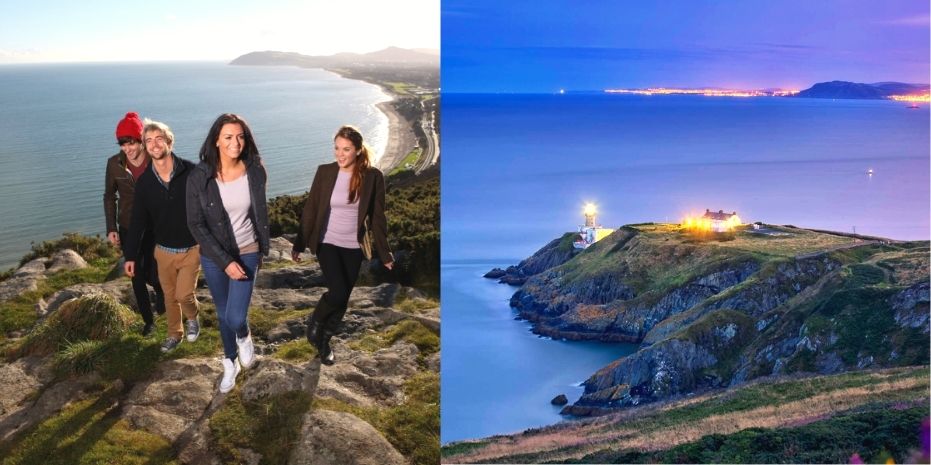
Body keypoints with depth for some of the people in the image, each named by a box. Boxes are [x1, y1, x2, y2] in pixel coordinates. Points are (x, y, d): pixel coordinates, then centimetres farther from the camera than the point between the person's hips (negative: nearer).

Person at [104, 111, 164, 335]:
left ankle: (160, 291, 36)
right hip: (128, 229, 2)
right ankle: (148, 320, 25)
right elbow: (109, 196, 3)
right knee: (137, 278, 7)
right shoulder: (114, 163, -7)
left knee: (153, 275, -1)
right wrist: (111, 228, -2)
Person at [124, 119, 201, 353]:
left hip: (192, 249, -3)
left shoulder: (191, 172, -16)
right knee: (170, 296, 15)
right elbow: (138, 220, 1)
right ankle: (174, 334, 38)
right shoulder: (144, 181, -5)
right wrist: (130, 255, 2)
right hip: (163, 251, 3)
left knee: (184, 295, -6)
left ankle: (193, 318, 28)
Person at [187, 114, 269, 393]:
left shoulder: (255, 172, -12)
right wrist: (225, 261, -19)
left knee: (236, 318, -9)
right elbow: (195, 224, -14)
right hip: (213, 257, 0)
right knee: (223, 315, 17)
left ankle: (244, 336, 29)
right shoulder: (199, 178, -18)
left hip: (247, 253, 0)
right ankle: (230, 364, 42)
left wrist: (263, 249, 11)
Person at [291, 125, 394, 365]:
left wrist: (384, 253, 1)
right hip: (327, 243, -1)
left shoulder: (372, 177, -8)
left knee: (342, 300, 9)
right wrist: (299, 244, 1)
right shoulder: (325, 172, -7)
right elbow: (310, 210, 0)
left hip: (353, 247, 1)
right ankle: (315, 319, 14)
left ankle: (324, 341, 32)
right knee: (338, 292, -18)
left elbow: (377, 217, -2)